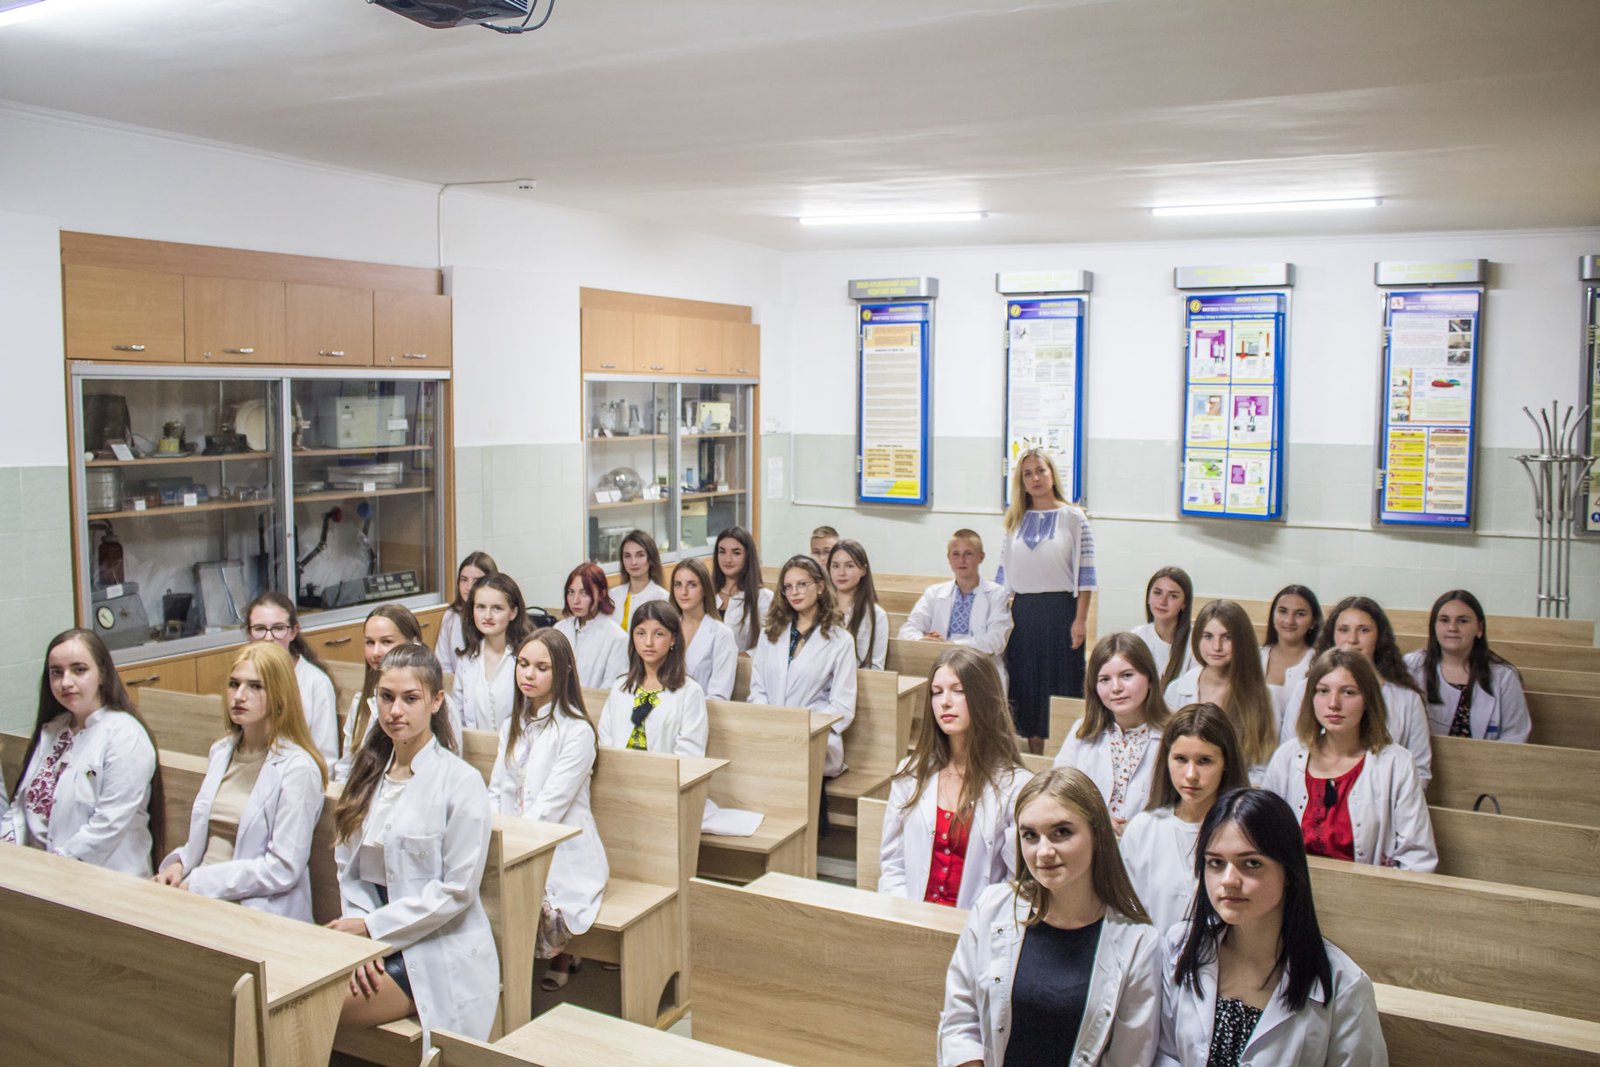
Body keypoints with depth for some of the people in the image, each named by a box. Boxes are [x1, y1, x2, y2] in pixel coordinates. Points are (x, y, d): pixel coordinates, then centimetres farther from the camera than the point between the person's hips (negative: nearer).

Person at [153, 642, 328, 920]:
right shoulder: (220, 752, 14)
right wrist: (179, 863, 4)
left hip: (259, 910, -7)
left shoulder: (297, 769, -11)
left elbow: (284, 869, -14)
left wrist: (200, 883, -12)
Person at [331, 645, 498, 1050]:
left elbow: (457, 889, -13)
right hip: (371, 940, 6)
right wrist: (360, 935, -9)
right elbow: (349, 868, 7)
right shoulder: (369, 771, 9)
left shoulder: (461, 781, -11)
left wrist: (372, 926, -11)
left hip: (438, 953, -6)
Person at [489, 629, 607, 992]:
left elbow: (550, 805, -15)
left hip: (564, 855, -6)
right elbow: (496, 792, 12)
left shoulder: (577, 731, -9)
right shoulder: (512, 726, 15)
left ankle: (560, 953, -2)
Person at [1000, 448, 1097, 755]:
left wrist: (1081, 619, -12)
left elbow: (1085, 573, -7)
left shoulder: (1073, 517, -3)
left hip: (1060, 609, -4)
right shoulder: (1016, 520, 11)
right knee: (1026, 684, 9)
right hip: (1023, 611, 4)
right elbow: (1004, 571, 12)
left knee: (1060, 682, 0)